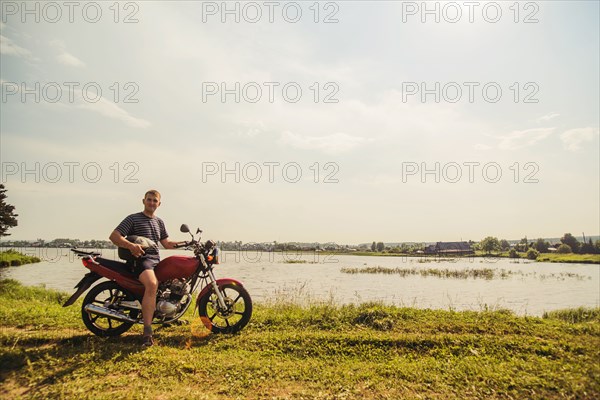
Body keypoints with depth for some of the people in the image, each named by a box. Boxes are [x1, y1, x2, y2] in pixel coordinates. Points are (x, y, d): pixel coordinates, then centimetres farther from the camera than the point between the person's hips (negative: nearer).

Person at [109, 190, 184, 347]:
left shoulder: (159, 222, 21)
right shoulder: (133, 219, 0)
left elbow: (166, 243, 22)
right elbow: (113, 236, -10)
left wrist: (185, 243, 7)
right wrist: (131, 245, -28)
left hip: (157, 260, 8)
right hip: (140, 259, -8)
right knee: (152, 284, -35)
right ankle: (147, 332, -36)